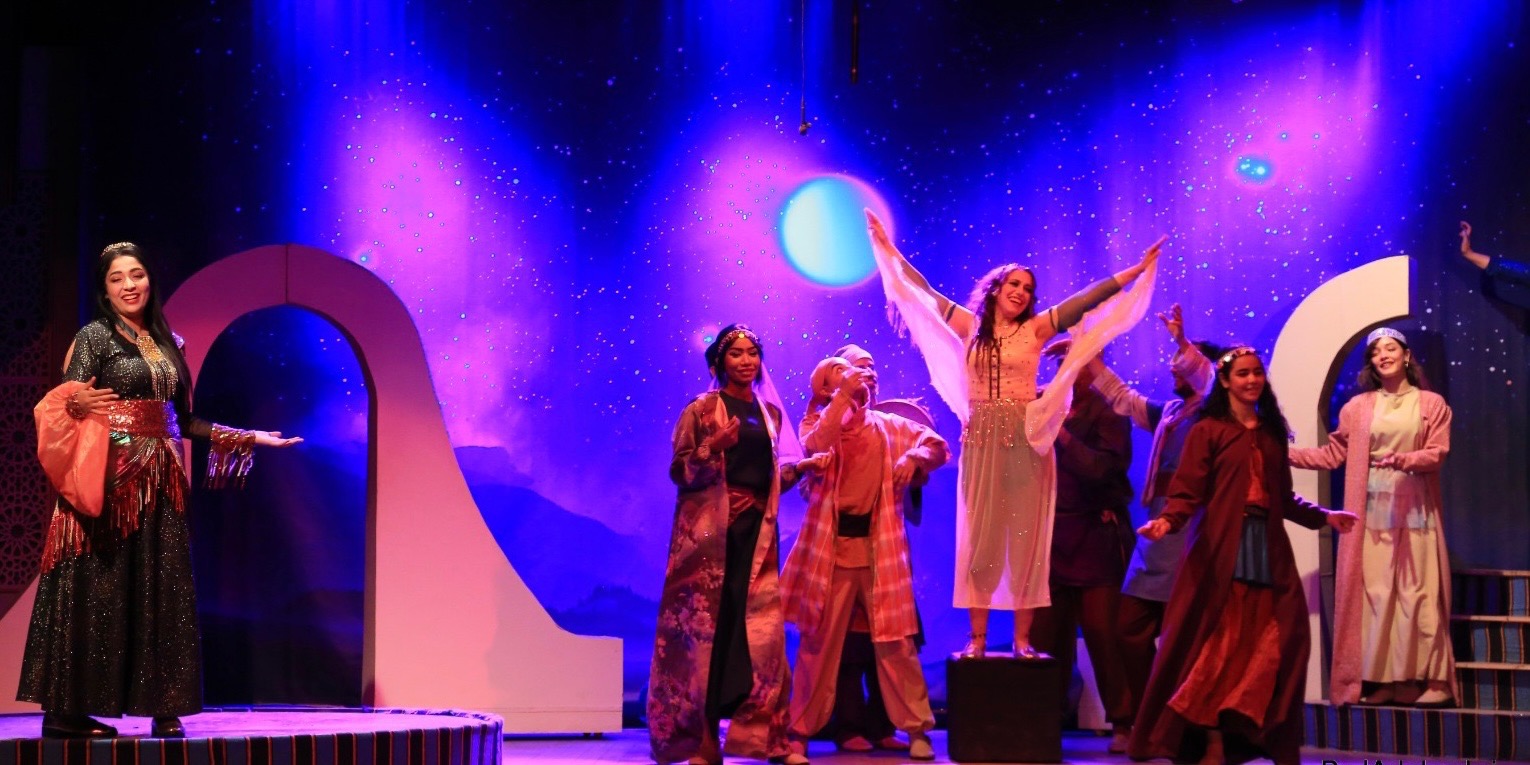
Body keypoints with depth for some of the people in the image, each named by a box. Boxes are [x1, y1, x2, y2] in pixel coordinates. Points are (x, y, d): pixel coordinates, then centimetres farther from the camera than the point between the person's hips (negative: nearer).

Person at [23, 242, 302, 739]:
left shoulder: (169, 342, 15)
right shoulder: (95, 336, -2)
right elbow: (65, 402, -11)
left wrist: (249, 437, 15)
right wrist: (77, 402, -34)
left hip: (159, 481, 6)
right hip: (110, 479, -6)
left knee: (160, 592, 2)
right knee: (98, 590, -7)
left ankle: (163, 708, 4)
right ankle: (66, 710, -3)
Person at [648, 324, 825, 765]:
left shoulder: (770, 412, 16)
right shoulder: (702, 410, 2)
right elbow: (680, 470, -4)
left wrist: (801, 466, 3)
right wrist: (716, 445, -19)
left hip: (756, 530, 4)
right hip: (709, 529, -4)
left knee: (762, 629, -3)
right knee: (705, 629, -5)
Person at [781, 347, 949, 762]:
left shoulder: (891, 426, 14)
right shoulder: (820, 421, 7)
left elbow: (936, 444, 12)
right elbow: (814, 446, -15)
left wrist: (914, 458, -8)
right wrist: (843, 394, -18)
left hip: (880, 547, 1)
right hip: (831, 546, -1)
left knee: (894, 640, 0)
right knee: (820, 641, 1)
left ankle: (917, 727, 5)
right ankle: (801, 729, 7)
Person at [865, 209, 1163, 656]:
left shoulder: (1036, 329, 4)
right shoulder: (970, 326, 8)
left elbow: (1087, 300, 2)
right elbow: (923, 293, 14)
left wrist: (1136, 270, 1)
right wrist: (889, 250, 18)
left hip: (1025, 441, -1)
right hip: (981, 442, 1)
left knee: (1025, 536, -1)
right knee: (980, 537, 2)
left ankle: (1022, 638, 2)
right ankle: (978, 637, 3)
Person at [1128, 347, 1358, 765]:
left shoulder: (1272, 433, 16)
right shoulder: (1208, 432, 0)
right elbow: (1187, 491, -9)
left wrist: (1323, 516, 24)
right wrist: (1167, 520, -26)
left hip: (1267, 550, 5)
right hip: (1220, 550, -5)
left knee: (1264, 645, 0)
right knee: (1219, 643, -6)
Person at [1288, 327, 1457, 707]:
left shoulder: (1431, 404, 6)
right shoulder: (1358, 407, 9)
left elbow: (1437, 454, -3)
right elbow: (1333, 454, 8)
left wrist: (1404, 459, -21)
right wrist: (1286, 454, 0)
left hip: (1414, 509, -1)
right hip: (1372, 511, 1)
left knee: (1419, 593, -5)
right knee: (1374, 593, -3)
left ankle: (1430, 679, -3)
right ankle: (1383, 680, -1)